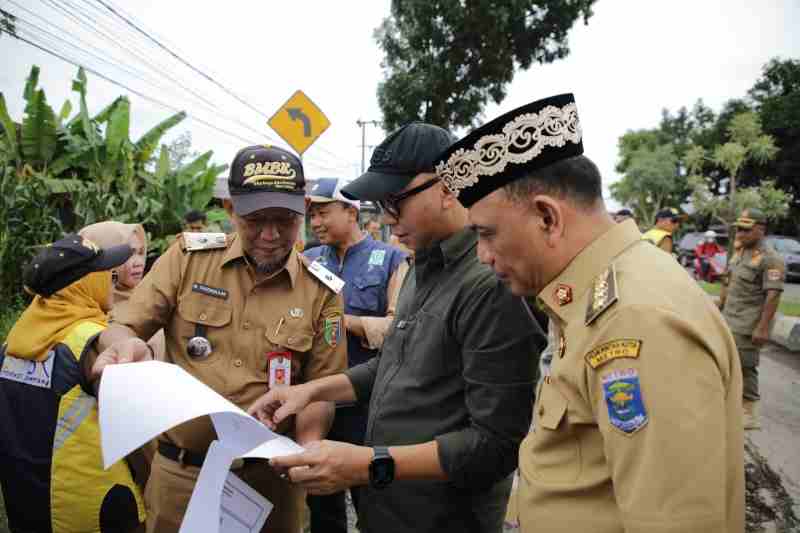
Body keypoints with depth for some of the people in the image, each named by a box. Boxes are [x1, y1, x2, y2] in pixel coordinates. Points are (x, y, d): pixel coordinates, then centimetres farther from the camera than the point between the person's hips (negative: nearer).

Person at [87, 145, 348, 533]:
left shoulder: (321, 292, -6)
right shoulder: (188, 257, -5)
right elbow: (122, 329, -3)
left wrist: (307, 448, -19)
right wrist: (124, 345, -26)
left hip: (270, 476, 0)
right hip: (179, 471, 1)